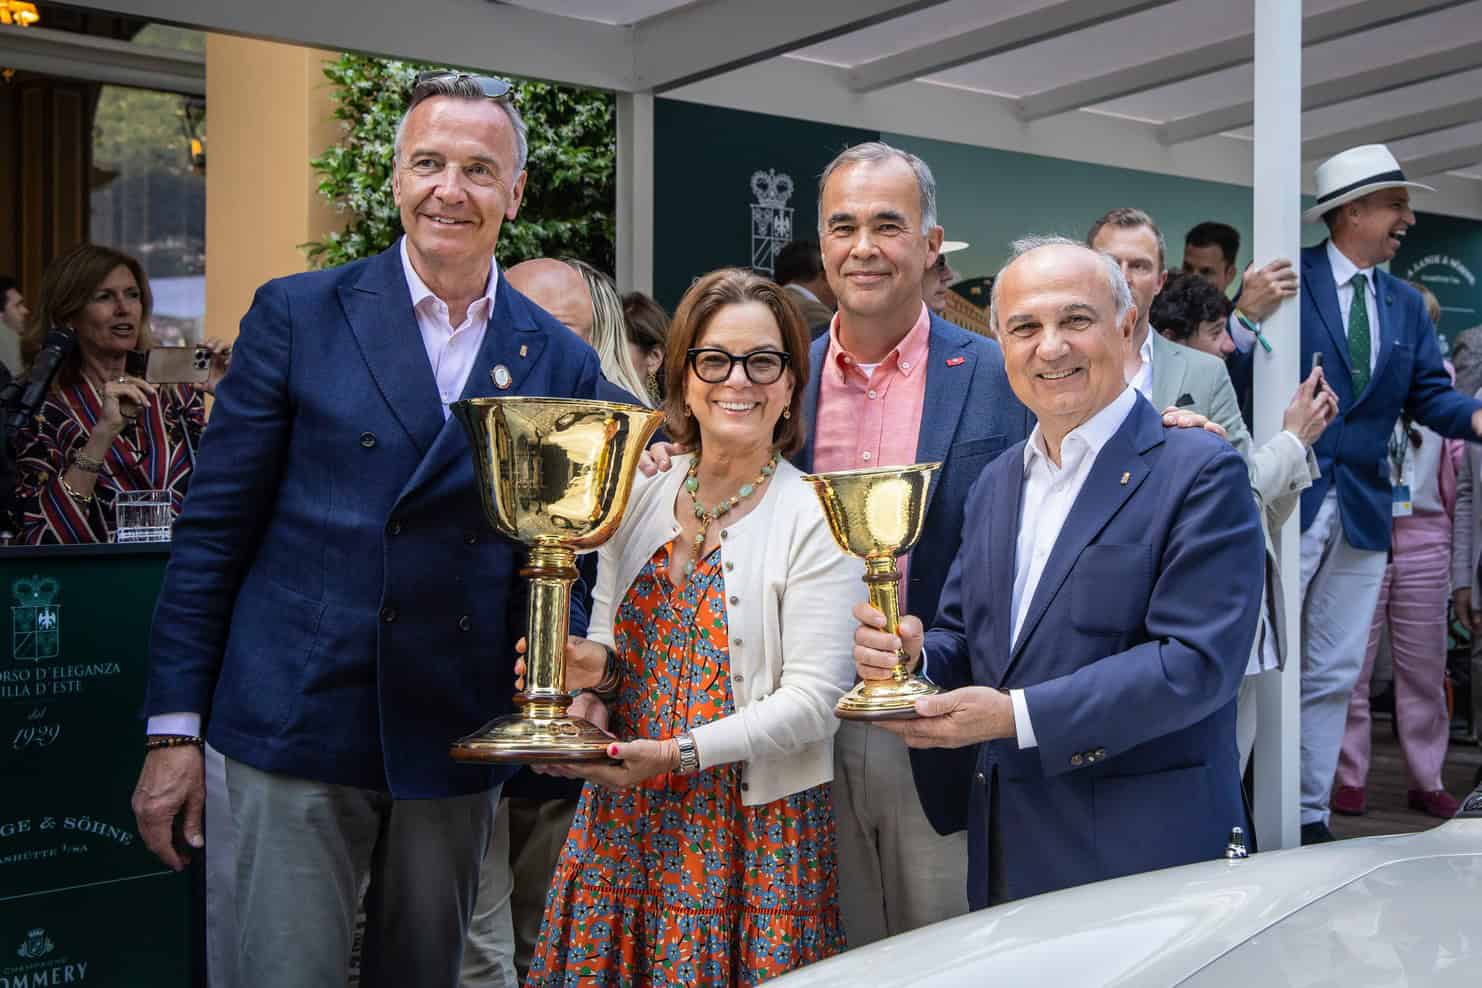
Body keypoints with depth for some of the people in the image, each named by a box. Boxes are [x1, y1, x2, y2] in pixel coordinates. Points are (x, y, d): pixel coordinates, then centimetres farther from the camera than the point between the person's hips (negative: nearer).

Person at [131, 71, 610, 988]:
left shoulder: (562, 362, 4)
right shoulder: (298, 316, -2)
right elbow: (215, 527, -1)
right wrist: (176, 725, -3)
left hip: (460, 747, 3)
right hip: (294, 730, -2)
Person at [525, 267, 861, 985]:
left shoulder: (816, 521, -10)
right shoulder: (637, 496, 5)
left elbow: (813, 698, -13)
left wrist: (680, 752, -21)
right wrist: (593, 663, -7)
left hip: (756, 830, -4)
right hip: (624, 818, 4)